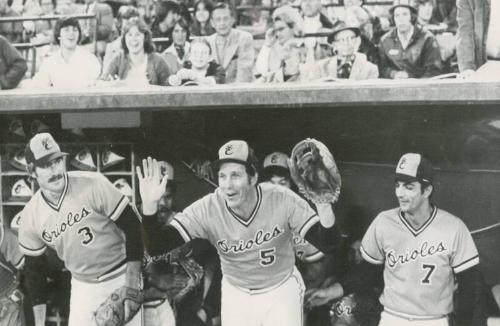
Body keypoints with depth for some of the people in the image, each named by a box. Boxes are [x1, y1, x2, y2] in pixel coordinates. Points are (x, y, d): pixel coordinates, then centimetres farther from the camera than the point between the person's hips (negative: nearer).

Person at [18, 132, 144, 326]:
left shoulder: (94, 185, -18)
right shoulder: (31, 216, -6)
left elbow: (132, 225, -13)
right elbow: (34, 268, 5)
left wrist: (133, 275, -16)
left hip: (121, 279, -3)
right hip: (82, 287, 3)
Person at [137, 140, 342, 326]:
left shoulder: (283, 200, -24)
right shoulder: (207, 210, -22)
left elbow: (327, 245, -23)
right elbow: (156, 248, -23)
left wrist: (324, 206, -45)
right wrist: (149, 205, -41)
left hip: (282, 290, -1)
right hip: (236, 294, 1)